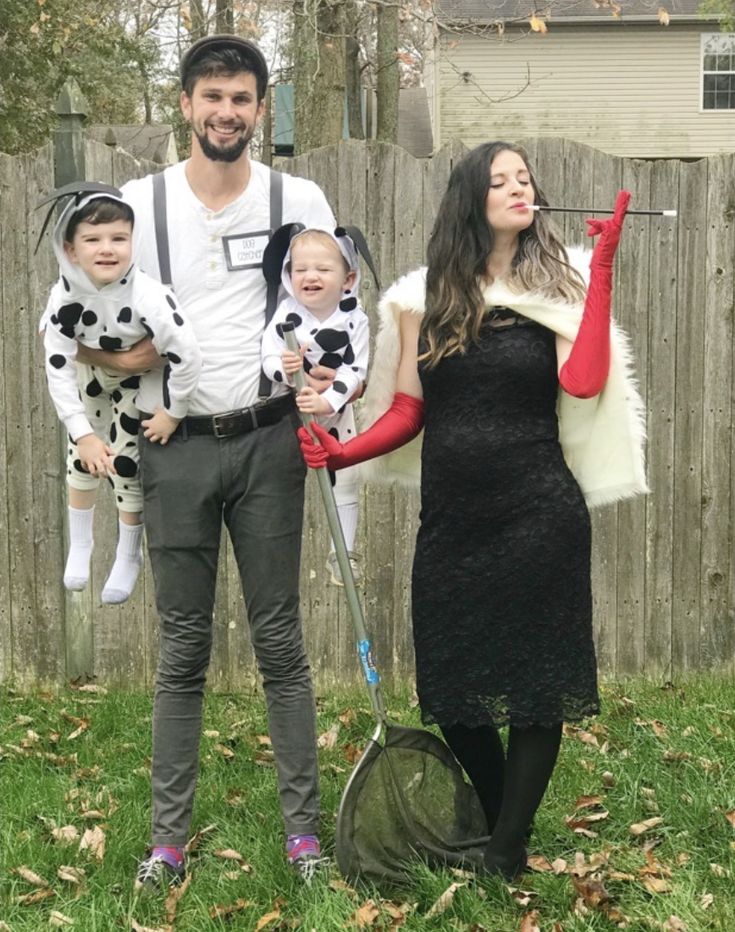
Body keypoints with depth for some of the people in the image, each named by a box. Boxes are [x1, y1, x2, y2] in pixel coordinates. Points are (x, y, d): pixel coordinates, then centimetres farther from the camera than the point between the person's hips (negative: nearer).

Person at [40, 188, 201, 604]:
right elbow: (57, 370, -25)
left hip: (142, 381, -3)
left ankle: (129, 557, 30)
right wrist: (84, 434, -28)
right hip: (91, 375, 3)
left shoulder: (147, 295, -41)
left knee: (127, 464, 4)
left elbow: (188, 357, -40)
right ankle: (80, 544, 41)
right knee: (82, 455, 15)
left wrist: (171, 413, -28)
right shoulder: (65, 296, -29)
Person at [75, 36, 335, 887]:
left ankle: (303, 825, 13)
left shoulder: (299, 201, 4)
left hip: (267, 441, 0)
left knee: (279, 639, 4)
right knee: (182, 648, 6)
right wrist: (125, 353, -14)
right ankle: (169, 837, 14)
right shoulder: (139, 203, 3)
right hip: (176, 448, 1)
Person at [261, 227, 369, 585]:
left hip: (335, 411, 0)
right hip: (288, 411, 0)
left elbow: (353, 370, -21)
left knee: (344, 480, 10)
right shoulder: (286, 313, -17)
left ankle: (344, 552, 25)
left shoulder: (354, 318, -17)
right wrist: (282, 367, -40)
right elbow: (267, 357, -17)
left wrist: (327, 401, -35)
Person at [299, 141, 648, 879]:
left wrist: (602, 268, -14)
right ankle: (503, 823, 32)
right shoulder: (425, 296, 7)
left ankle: (505, 856, 17)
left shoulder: (558, 285, 3)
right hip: (451, 519, 2)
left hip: (539, 515, -2)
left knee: (536, 685, 2)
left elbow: (584, 383, -15)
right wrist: (340, 453, -9)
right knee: (452, 688, 8)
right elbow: (407, 411, 7)